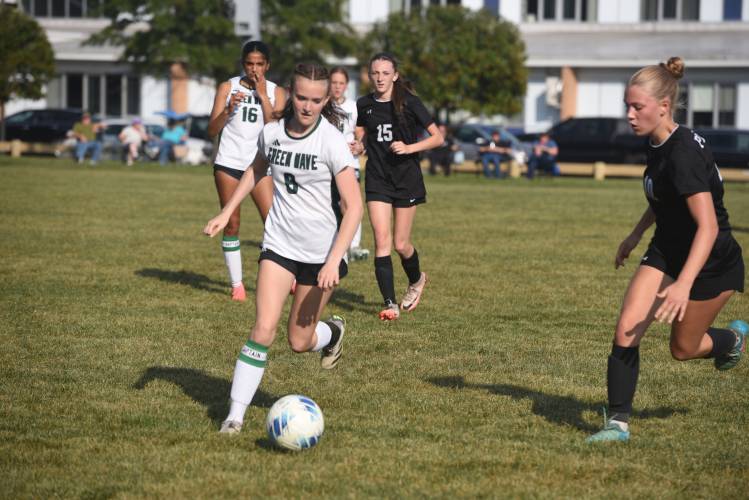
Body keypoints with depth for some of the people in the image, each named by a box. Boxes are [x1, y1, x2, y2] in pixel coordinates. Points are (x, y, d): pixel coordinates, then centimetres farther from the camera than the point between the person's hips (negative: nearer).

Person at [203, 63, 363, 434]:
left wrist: (334, 261, -21)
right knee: (264, 328, -14)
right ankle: (236, 413, -7)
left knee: (299, 342, 6)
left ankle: (333, 332, 42)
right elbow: (257, 169, 22)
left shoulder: (331, 141, -16)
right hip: (279, 245, 2)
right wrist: (226, 212, 17)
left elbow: (353, 206, -15)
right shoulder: (272, 132, -3)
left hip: (322, 250, -2)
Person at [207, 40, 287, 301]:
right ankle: (236, 284, 11)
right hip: (228, 162, 0)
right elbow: (212, 130, -1)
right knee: (232, 225, 2)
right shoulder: (228, 87, 3)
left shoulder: (276, 92, 4)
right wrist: (229, 109, -18)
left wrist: (263, 96, -12)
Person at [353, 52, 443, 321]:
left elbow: (437, 137, -6)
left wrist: (409, 148, -19)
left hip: (407, 179, -2)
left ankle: (416, 279, 36)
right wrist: (357, 147, -6)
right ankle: (390, 303, -7)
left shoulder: (408, 102, -9)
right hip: (377, 180, 2)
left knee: (400, 244, 3)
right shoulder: (364, 105, 2)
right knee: (382, 240, -10)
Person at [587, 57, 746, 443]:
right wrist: (636, 235, 25)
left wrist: (683, 284, -41)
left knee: (683, 349, 10)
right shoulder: (658, 144, -3)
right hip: (667, 251, 7)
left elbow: (708, 226, -35)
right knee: (626, 329, -10)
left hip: (711, 263, -7)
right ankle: (618, 422, -5)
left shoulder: (683, 154, -30)